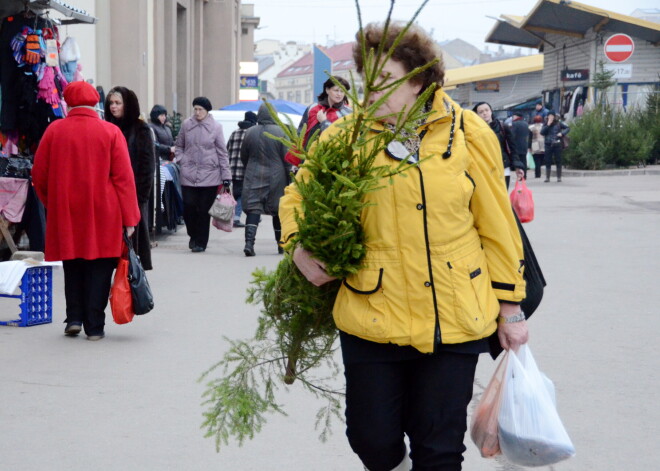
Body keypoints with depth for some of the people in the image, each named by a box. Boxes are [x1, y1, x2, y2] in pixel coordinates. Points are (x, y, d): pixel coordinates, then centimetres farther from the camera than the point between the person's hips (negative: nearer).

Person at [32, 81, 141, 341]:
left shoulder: (55, 130, -1)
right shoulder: (110, 132, -5)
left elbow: (39, 175, 4)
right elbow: (124, 177, -7)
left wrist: (52, 203, 20)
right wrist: (129, 218, -3)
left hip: (65, 214, 2)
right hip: (103, 216, -2)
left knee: (73, 267, 17)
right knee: (99, 268, 6)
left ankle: (74, 318, 11)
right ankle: (94, 326, 6)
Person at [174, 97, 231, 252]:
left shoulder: (216, 127, -1)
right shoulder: (186, 125, 4)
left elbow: (222, 153, 2)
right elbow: (179, 146, 18)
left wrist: (226, 177, -1)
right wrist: (181, 160, 1)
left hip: (209, 174, -1)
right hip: (189, 174, 1)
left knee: (204, 210, 1)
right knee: (189, 207, -4)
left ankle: (201, 242, 12)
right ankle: (193, 235, 21)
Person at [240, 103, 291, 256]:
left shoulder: (250, 132, -1)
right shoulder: (280, 132, -8)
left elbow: (243, 156, 9)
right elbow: (286, 158, -6)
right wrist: (289, 176, 3)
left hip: (253, 177, 1)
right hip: (276, 177, -1)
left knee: (253, 209, -2)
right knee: (278, 211, 13)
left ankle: (249, 242, -21)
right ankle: (281, 244, 23)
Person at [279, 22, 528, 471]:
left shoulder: (468, 134, -2)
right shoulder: (345, 138, -1)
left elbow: (497, 224, 4)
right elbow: (298, 196, 14)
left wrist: (510, 306, 6)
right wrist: (299, 248, -6)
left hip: (454, 321, -1)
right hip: (372, 318, 1)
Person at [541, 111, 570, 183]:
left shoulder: (558, 123, 5)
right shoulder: (546, 124, 8)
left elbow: (567, 128, 9)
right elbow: (542, 132, -5)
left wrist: (562, 133, -7)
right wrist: (548, 125, -10)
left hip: (557, 144, -1)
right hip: (548, 144, 1)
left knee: (558, 161, 0)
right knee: (548, 162, 2)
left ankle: (559, 177, 7)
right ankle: (547, 177, 8)